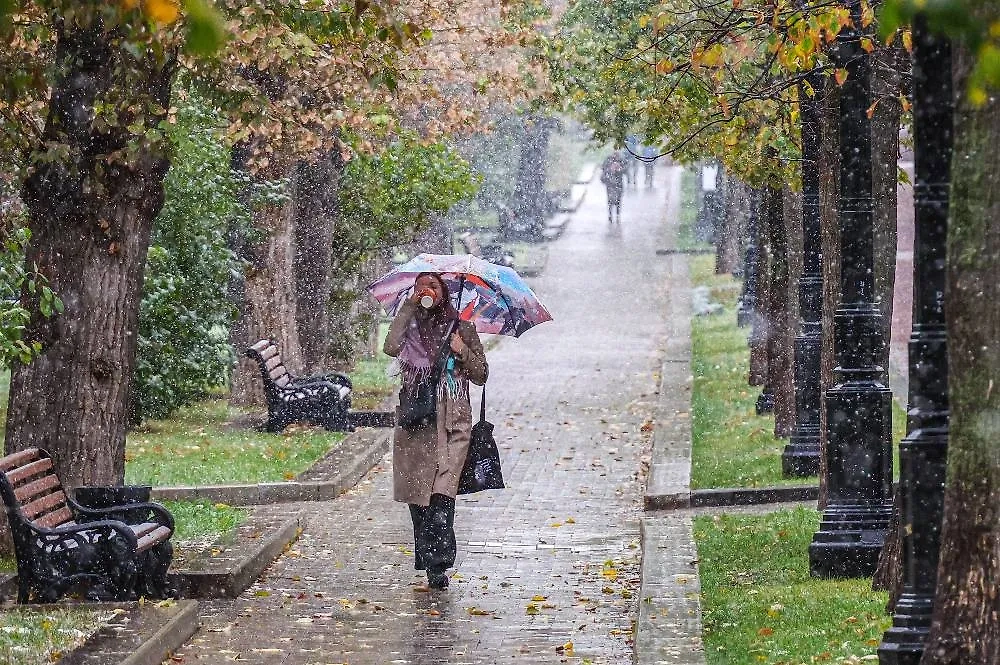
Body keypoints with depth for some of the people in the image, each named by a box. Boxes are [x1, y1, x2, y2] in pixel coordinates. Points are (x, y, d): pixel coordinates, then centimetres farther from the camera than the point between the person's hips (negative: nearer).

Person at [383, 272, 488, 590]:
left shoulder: (462, 329, 11)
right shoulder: (409, 325, 13)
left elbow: (481, 375, 13)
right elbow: (391, 347, -10)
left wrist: (463, 352, -6)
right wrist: (409, 307, -7)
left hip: (452, 422, -2)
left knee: (442, 492, -15)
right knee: (416, 492, 3)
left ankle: (438, 565, -19)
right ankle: (427, 559, 17)